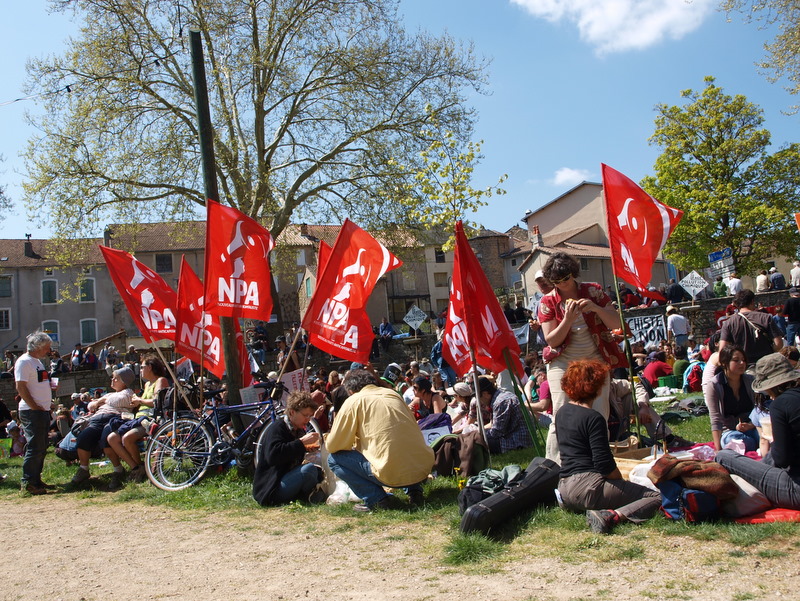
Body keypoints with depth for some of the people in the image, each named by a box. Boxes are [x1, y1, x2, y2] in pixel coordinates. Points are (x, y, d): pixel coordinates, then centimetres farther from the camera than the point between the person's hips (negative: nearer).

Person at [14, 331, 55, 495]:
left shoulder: (37, 361, 18)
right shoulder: (24, 362, -12)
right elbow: (21, 387, -18)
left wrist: (49, 403, 14)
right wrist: (35, 407, -19)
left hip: (42, 411, 10)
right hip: (31, 412, -10)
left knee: (41, 448, 13)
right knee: (34, 447, -9)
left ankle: (36, 479, 20)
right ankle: (28, 482, -3)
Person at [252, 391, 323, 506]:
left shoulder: (299, 430, 14)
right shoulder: (277, 428, -13)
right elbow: (273, 455, -31)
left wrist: (306, 448, 5)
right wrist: (301, 442, -29)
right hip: (270, 490, -9)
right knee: (309, 469, -27)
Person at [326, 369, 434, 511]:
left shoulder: (354, 400, 3)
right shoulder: (392, 393, 19)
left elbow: (332, 446, 3)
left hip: (394, 474, -6)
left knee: (333, 459, 9)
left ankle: (378, 499, -2)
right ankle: (414, 490, 16)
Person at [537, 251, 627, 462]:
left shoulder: (593, 291, 1)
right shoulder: (548, 302, -3)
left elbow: (616, 324, -3)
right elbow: (552, 340, -8)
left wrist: (595, 307, -20)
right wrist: (568, 319, -23)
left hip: (594, 360, 2)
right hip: (563, 363, -2)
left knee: (599, 416, 0)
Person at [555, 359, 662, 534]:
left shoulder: (562, 412, 12)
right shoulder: (593, 418, -14)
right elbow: (605, 465, -17)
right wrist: (621, 481, 2)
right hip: (588, 485, -9)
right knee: (657, 497, -3)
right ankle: (613, 516, -22)